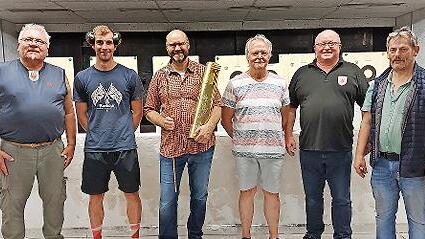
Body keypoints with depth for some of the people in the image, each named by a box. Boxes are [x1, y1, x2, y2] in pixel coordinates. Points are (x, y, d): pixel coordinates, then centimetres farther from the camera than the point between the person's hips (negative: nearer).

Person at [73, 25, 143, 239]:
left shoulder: (130, 76, 1)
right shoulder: (82, 78, 4)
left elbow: (137, 113, 7)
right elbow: (81, 115, 9)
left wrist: (124, 135, 6)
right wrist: (96, 134, 6)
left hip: (125, 148, -1)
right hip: (95, 149, 1)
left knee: (132, 195, 9)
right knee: (95, 196, 11)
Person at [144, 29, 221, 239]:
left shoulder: (203, 72, 4)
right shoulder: (160, 76, 7)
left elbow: (217, 104, 4)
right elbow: (149, 109, 11)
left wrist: (209, 126, -13)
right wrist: (161, 121, -9)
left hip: (201, 146, 0)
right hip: (170, 147, 0)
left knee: (200, 197, 15)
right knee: (167, 201, 4)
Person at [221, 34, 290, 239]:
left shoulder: (279, 83, 6)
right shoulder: (235, 84, 0)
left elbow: (285, 116, 14)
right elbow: (226, 119, 5)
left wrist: (282, 139, 10)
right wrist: (239, 139, 6)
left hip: (273, 149, 1)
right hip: (244, 150, -1)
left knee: (272, 193, 11)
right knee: (247, 192, 10)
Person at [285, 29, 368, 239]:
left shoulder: (353, 72, 5)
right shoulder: (302, 74, 9)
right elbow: (290, 107, 12)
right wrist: (288, 135, 5)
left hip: (341, 149, -1)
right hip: (308, 149, 2)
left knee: (341, 199, 10)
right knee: (312, 198, 15)